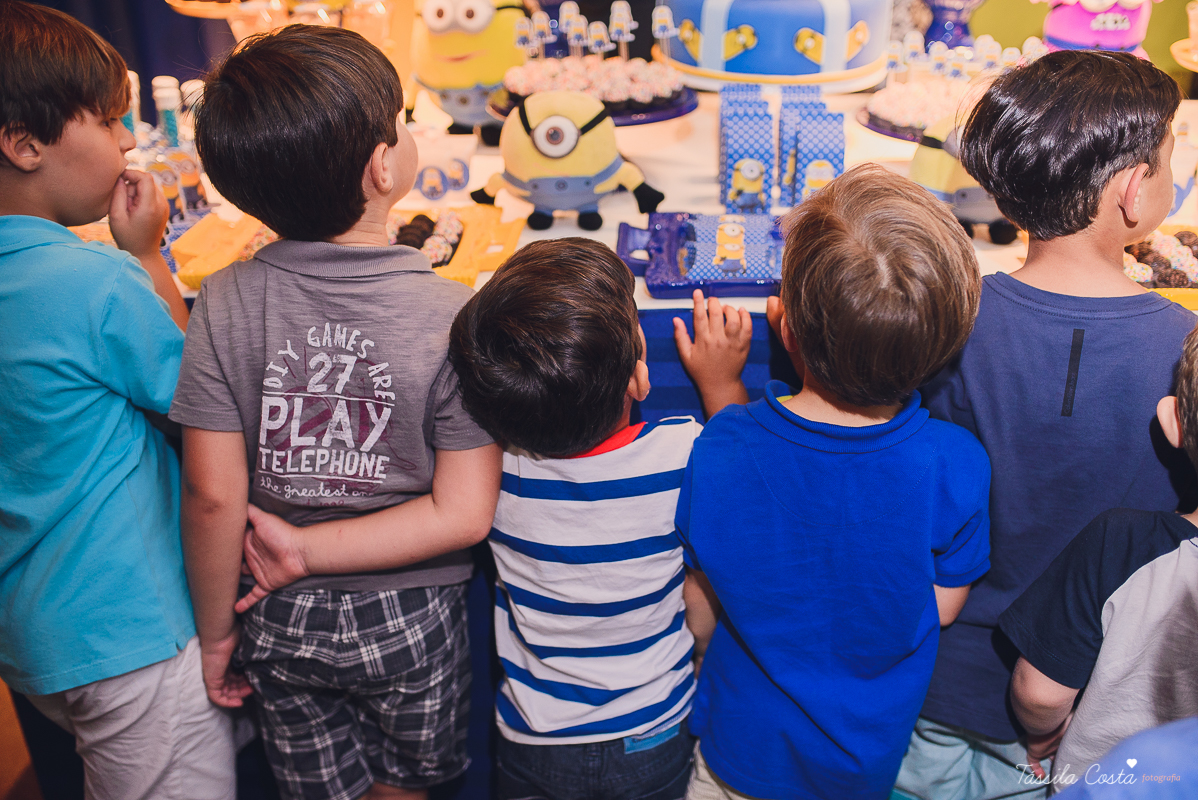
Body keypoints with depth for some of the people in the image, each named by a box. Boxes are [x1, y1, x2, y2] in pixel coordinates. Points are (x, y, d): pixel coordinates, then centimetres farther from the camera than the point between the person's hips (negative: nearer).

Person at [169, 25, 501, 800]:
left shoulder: (225, 303, -16)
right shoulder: (453, 315, -21)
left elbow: (212, 495, -13)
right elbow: (463, 514, -21)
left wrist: (216, 630, 1)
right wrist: (308, 551, -11)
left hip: (282, 622, 2)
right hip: (410, 620, -2)